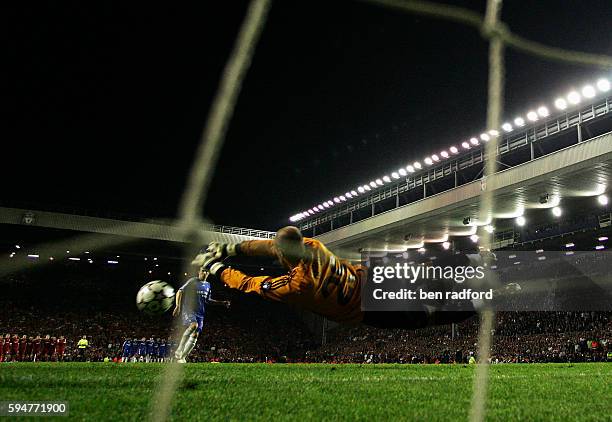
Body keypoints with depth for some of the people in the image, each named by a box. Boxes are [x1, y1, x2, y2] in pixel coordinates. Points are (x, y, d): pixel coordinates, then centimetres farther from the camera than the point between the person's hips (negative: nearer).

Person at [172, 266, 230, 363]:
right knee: (193, 325, -32)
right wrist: (177, 306, -13)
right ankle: (179, 350, -24)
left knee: (195, 335, 0)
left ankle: (182, 357, 10)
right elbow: (180, 292, -1)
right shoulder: (192, 281, 0)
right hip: (188, 309, -6)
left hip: (200, 313, 6)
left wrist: (222, 303, 21)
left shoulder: (208, 285, 18)